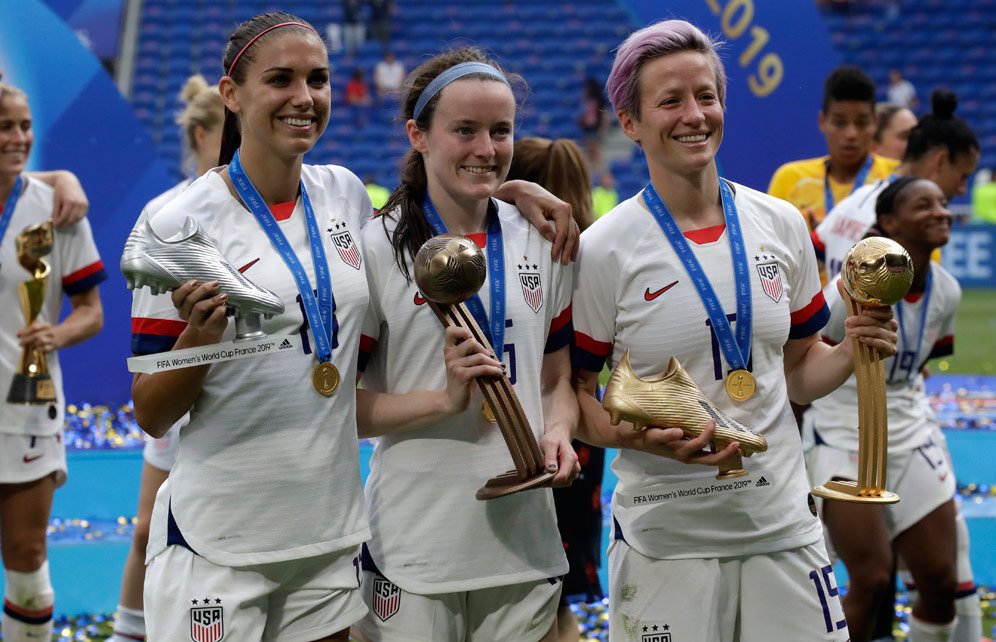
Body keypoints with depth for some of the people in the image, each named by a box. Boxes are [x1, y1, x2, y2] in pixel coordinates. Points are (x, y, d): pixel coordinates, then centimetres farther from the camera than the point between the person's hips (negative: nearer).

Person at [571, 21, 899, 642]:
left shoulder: (782, 224, 5)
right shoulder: (604, 250, -7)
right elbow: (573, 394, -2)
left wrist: (853, 352, -5)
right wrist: (645, 436, -20)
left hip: (783, 520, 3)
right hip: (666, 538, -3)